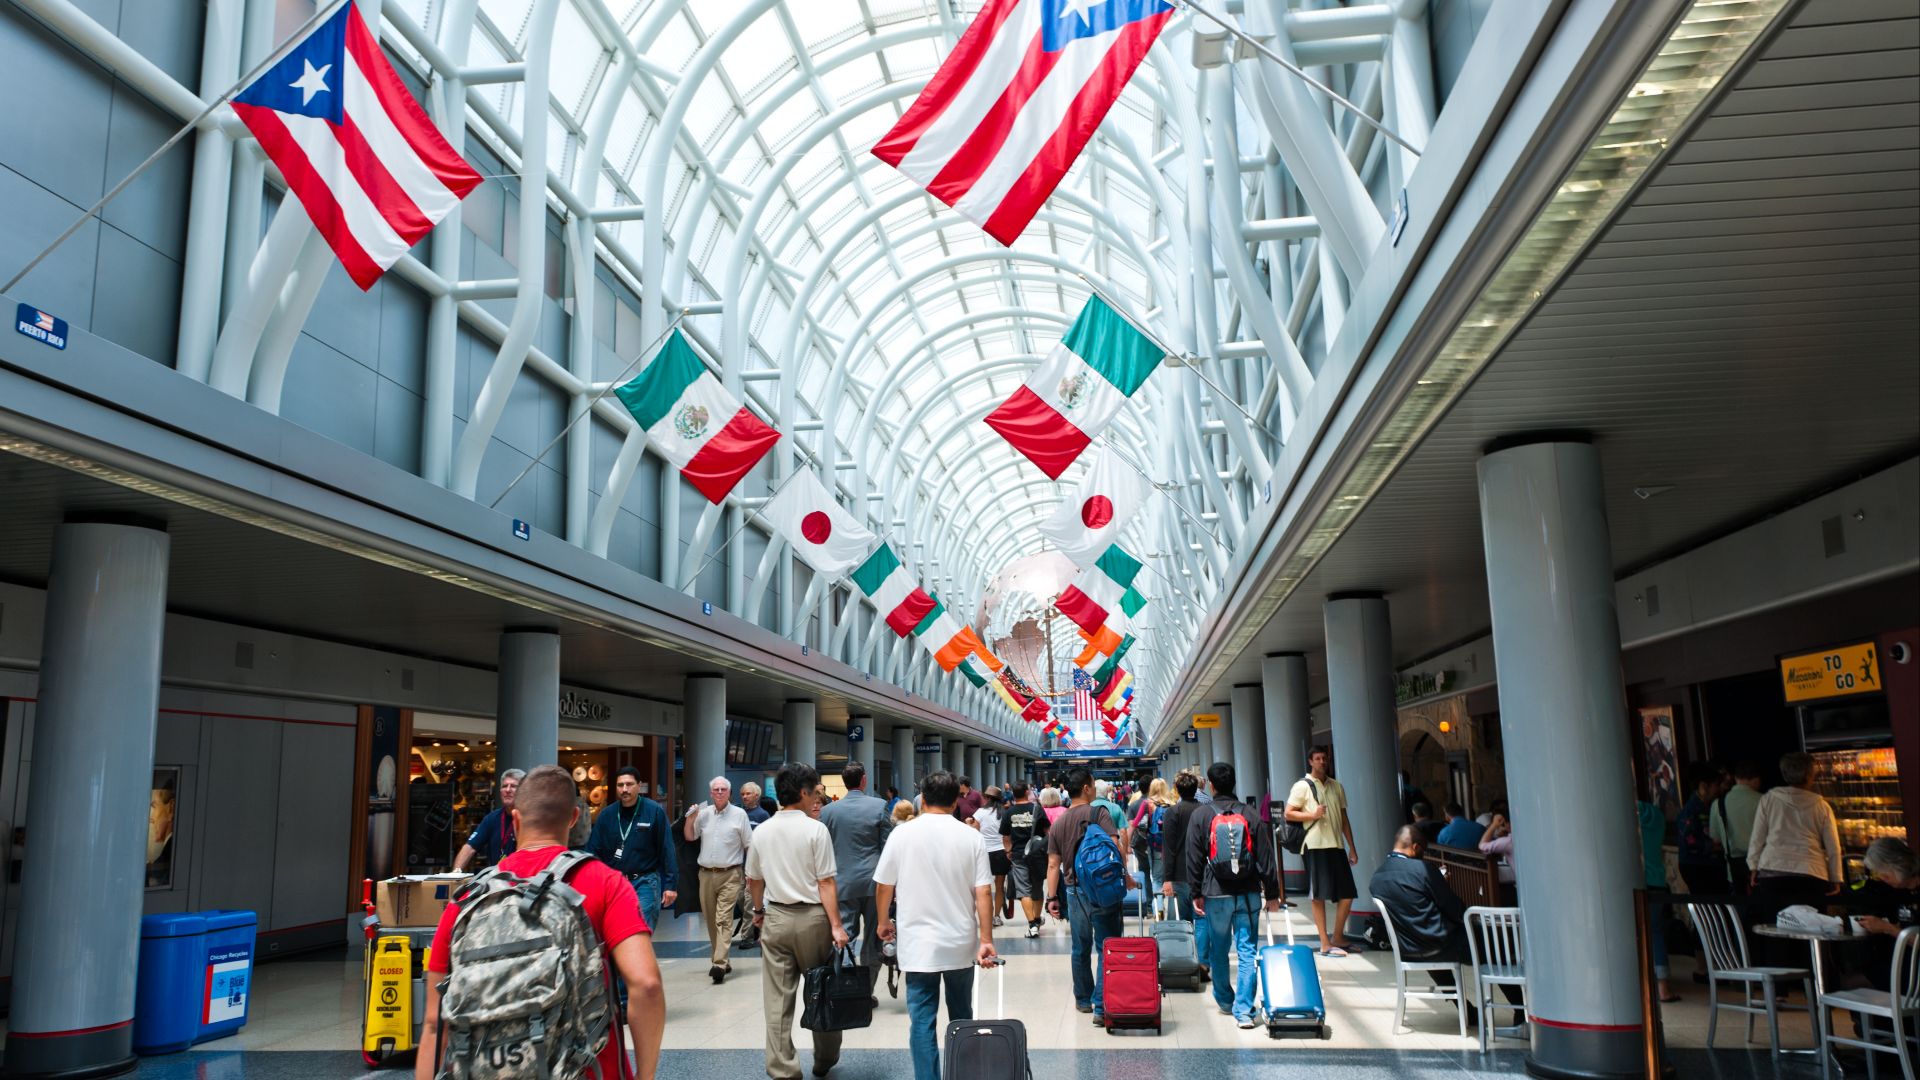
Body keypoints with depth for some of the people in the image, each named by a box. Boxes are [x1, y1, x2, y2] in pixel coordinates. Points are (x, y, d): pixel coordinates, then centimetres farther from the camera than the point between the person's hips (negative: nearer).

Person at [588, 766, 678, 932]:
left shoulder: (655, 811, -9)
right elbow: (593, 850, 2)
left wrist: (671, 884, -12)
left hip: (645, 882, -4)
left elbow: (667, 850, -8)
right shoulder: (607, 815, 0)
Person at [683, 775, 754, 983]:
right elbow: (689, 837, 18)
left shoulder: (739, 814, -1)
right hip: (706, 873, 4)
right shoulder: (703, 813, 8)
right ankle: (720, 960, 20)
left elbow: (750, 845, 3)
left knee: (724, 920, -12)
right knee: (711, 920, 9)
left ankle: (719, 964, -18)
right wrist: (690, 819, 1)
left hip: (729, 874, -4)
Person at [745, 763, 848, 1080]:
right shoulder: (816, 830, -9)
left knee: (778, 998, 4)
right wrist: (835, 925, -11)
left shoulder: (761, 831, 5)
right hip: (812, 916, -3)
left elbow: (753, 879, 16)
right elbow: (826, 882, -12)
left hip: (775, 918, 4)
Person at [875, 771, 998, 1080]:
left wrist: (884, 921, 17)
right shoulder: (970, 837, -5)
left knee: (922, 1020, 3)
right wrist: (986, 940, -4)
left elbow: (883, 885, 1)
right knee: (961, 1017, 18)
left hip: (918, 943, -2)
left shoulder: (903, 834, -6)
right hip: (961, 944, 2)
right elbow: (983, 892, -8)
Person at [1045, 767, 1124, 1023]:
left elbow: (1053, 864, 6)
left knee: (1081, 949, 16)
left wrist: (1052, 898, 9)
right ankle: (1102, 1006, -4)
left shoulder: (1058, 823, 6)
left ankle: (1083, 1000, 28)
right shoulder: (1100, 813, -8)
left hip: (1074, 891, 5)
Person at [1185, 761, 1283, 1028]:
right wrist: (1272, 894, 8)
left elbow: (1194, 858, -1)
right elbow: (1266, 857, 2)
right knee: (1247, 950, 2)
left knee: (1219, 949, 15)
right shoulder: (1251, 813, 1)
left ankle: (1225, 1000, 29)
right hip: (1249, 893, 1)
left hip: (1216, 894, 0)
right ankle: (1244, 1010, -3)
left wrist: (1196, 893, 7)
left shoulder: (1200, 815, -2)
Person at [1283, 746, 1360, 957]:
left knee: (1347, 893, 5)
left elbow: (1344, 819, 17)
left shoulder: (1336, 786, 15)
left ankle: (1337, 938, 20)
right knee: (1319, 896, -3)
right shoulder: (1302, 786, -1)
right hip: (1315, 846, -6)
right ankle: (1325, 944, 2)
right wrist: (1313, 815, -17)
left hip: (1336, 845, 6)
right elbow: (1288, 814, -4)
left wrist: (1352, 847, 13)